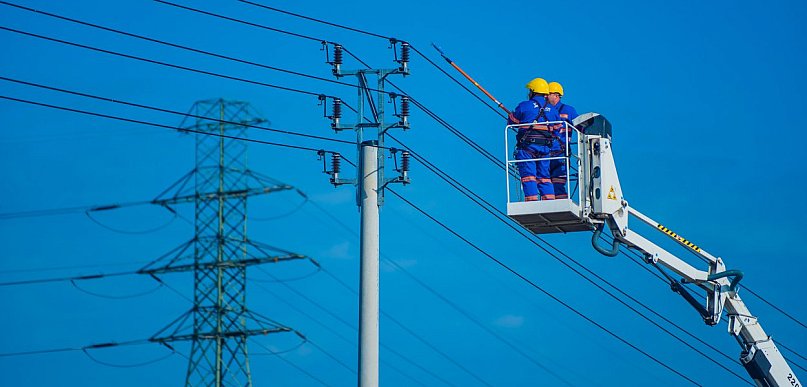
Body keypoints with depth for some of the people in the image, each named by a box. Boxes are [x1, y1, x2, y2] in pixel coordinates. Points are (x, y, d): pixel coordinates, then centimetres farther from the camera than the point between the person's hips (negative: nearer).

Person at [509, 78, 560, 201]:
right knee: (544, 177, 9)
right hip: (545, 148, 5)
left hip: (527, 146, -4)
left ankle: (532, 201, -16)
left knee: (528, 176, -6)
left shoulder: (524, 106, -1)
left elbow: (511, 122, 9)